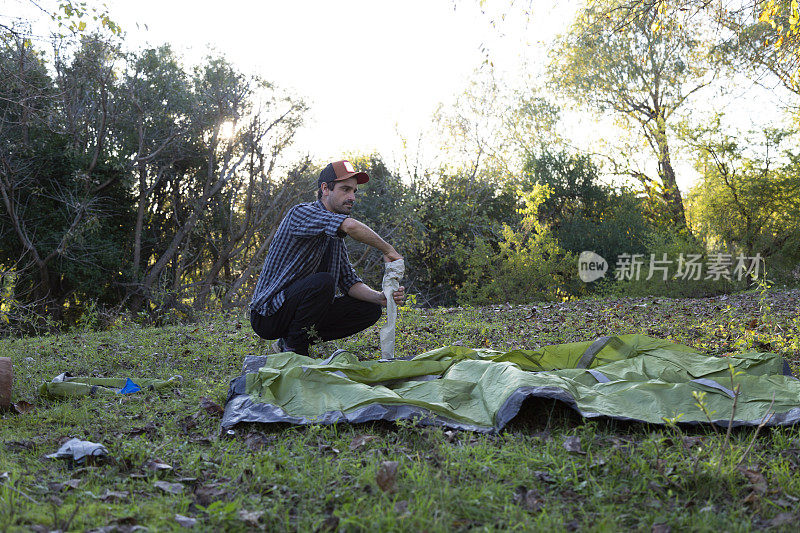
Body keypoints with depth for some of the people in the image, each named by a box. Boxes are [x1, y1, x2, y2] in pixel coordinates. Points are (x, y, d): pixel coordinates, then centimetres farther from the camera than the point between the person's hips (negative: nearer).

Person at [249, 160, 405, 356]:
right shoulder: (301, 213, -16)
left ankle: (291, 343, 3)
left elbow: (349, 281, 6)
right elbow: (350, 226, -34)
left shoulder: (336, 236, 12)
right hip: (267, 315, -8)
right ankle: (293, 347, -11)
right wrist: (388, 250, -23)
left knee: (370, 309, 0)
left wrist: (380, 297, -13)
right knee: (323, 281, -33)